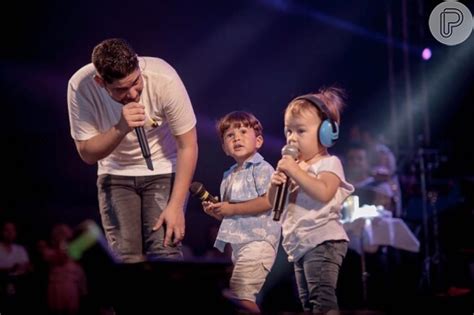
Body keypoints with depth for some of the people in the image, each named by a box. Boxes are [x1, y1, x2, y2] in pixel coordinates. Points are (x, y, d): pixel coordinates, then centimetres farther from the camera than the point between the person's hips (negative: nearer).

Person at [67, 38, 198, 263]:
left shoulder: (163, 79, -28)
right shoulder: (81, 86, -24)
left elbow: (188, 146, -18)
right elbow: (87, 153, -16)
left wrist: (176, 205, -21)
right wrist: (121, 128, -36)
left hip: (164, 170, -2)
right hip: (116, 174, 2)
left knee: (164, 255, -16)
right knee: (128, 260, -8)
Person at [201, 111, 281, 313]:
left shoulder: (261, 169, -6)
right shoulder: (228, 176, 19)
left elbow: (269, 201, -20)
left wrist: (232, 209, -15)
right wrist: (216, 211, 4)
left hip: (257, 241, -9)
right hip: (236, 242, 9)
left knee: (239, 295, -19)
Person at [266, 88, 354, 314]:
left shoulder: (329, 163, -6)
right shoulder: (292, 167, 17)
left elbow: (324, 193, -26)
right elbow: (273, 202, 17)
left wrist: (294, 171, -23)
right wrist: (276, 184, -5)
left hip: (323, 242, -9)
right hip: (301, 245, 9)